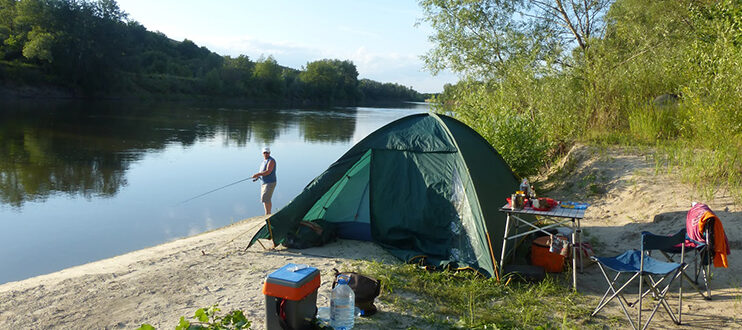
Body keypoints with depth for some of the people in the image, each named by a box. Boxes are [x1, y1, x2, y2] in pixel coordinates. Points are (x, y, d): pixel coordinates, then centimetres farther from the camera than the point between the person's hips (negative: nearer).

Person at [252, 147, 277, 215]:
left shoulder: (271, 161, -14)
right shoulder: (264, 160, 15)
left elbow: (268, 171, -25)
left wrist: (257, 174, -22)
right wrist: (258, 176, 5)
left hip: (270, 183, -10)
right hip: (264, 183, 10)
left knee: (265, 199, -16)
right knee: (267, 200, 14)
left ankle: (267, 215, -13)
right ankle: (269, 214, 23)